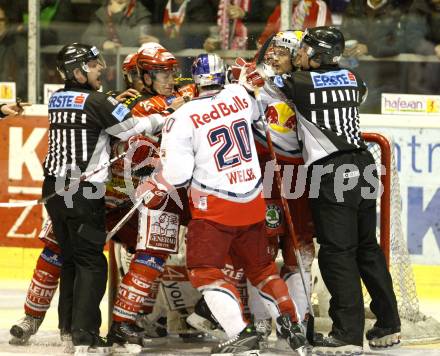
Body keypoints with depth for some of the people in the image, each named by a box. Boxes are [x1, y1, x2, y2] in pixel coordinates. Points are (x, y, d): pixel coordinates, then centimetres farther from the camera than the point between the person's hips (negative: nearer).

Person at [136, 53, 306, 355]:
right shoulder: (239, 95, 1)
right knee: (260, 265, 20)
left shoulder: (183, 117, -13)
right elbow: (255, 113, 27)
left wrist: (153, 190, 6)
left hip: (214, 206, -6)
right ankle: (292, 325, 15)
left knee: (205, 270, -3)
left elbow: (178, 171, -12)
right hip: (253, 203, 6)